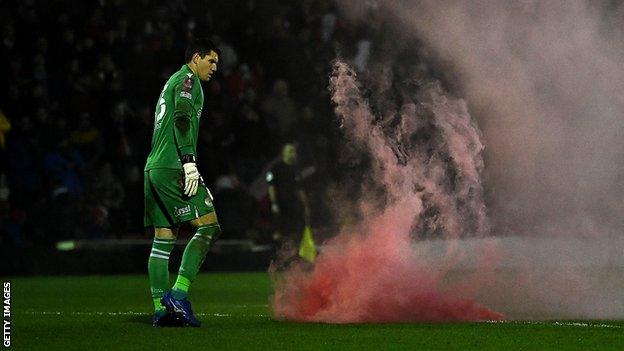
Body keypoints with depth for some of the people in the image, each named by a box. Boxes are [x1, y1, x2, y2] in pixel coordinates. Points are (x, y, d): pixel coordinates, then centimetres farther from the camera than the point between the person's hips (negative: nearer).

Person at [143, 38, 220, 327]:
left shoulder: (173, 82, 28)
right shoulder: (188, 79, -1)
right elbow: (182, 119, -16)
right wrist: (189, 162, -22)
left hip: (154, 168, 10)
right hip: (173, 167, -10)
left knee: (163, 240, 6)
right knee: (209, 226, -12)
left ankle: (160, 309, 2)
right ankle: (178, 294, -19)